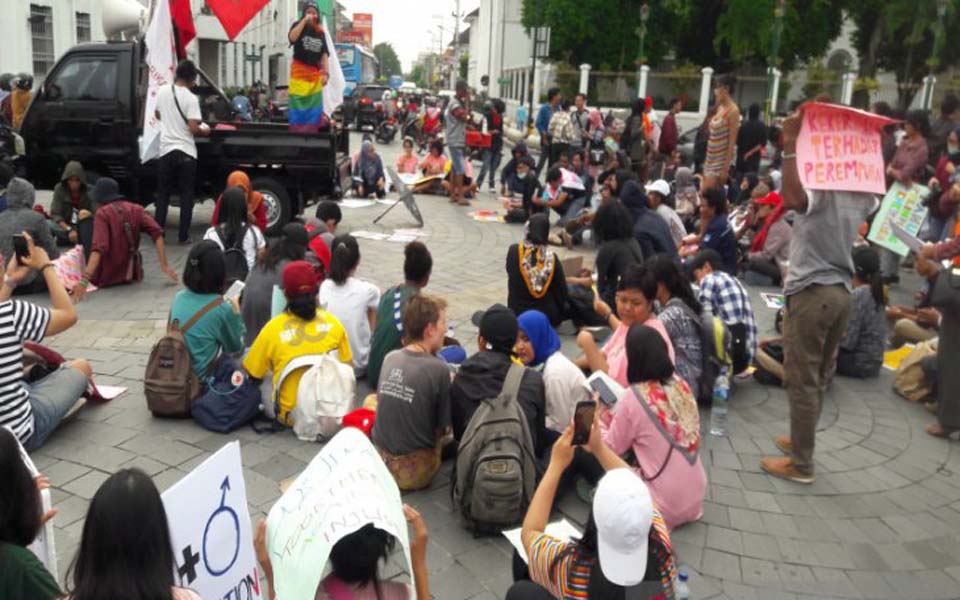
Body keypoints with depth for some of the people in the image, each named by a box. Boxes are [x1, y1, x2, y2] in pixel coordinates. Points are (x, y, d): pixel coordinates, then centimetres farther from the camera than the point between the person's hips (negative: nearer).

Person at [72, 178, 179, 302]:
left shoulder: (102, 213, -13)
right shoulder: (136, 209, 0)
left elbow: (99, 248, -27)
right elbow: (157, 233, -12)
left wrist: (84, 281, -34)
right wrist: (164, 266, -13)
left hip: (107, 278, -2)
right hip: (131, 274, 2)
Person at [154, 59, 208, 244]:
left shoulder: (162, 91, 3)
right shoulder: (191, 98, -13)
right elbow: (193, 128, -17)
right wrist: (205, 131, 2)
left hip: (166, 149, 4)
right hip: (186, 152, -4)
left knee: (162, 194, 12)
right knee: (186, 195, 5)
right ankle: (183, 236, 4)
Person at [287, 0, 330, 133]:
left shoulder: (320, 32, 10)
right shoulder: (298, 26, 1)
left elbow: (324, 54, 9)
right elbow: (292, 38, -21)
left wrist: (326, 73, -3)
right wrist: (304, 20, -21)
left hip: (315, 74, 4)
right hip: (299, 72, -4)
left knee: (314, 109, 4)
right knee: (298, 107, -7)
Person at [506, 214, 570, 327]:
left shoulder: (514, 251, -15)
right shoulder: (552, 257, -13)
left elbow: (511, 275, 2)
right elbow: (562, 292, -5)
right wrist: (559, 315, 12)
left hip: (518, 313, 2)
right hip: (547, 315, -2)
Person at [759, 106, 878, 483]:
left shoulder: (819, 186, -16)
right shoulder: (860, 193, 9)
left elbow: (792, 199, -39)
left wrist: (790, 147, -36)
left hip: (811, 293, -8)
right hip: (841, 292, 8)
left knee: (801, 381, 0)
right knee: (818, 377, 18)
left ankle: (800, 464, 8)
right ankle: (801, 442, 33)